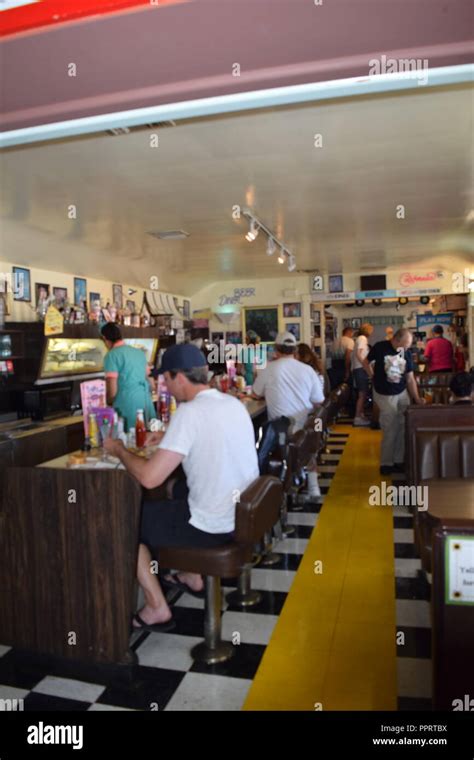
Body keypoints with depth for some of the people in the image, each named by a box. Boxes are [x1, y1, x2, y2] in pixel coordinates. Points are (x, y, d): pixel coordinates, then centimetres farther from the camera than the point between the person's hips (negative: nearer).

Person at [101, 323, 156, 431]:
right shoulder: (139, 352, 14)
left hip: (128, 404, -6)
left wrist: (108, 403, 10)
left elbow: (112, 391, -8)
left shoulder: (112, 355, -5)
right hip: (146, 401, 6)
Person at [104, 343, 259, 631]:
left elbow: (150, 477, -24)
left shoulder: (190, 412, -21)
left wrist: (119, 450, -6)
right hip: (245, 514, 8)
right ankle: (193, 577, 42)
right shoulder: (234, 403, 4)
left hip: (214, 527, -8)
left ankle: (157, 609, 16)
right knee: (180, 491, 35)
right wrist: (170, 437, 19)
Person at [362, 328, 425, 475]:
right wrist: (376, 378, -7)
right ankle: (386, 464, 17)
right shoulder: (380, 347, -14)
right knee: (390, 431, 1)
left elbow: (410, 378, 3)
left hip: (402, 393, 5)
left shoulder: (407, 353, -1)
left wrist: (417, 398, -1)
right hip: (384, 395, -5)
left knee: (404, 428, 7)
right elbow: (365, 363, 0)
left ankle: (399, 461, 22)